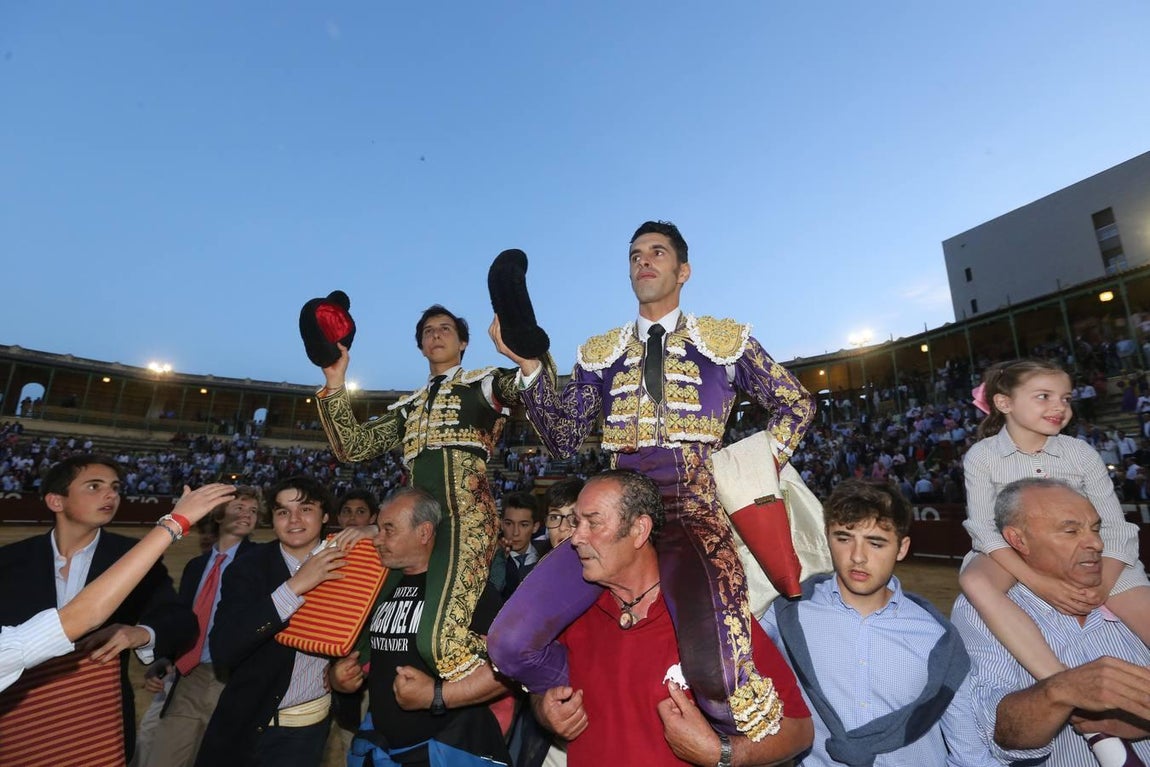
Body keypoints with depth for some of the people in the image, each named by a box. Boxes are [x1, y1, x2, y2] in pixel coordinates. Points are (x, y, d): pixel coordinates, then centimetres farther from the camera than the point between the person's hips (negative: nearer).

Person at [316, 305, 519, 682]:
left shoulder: (481, 382, 11)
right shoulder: (410, 406, 26)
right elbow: (354, 446, 18)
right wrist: (335, 385, 11)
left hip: (466, 517, -6)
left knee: (440, 639, -23)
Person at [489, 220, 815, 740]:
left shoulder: (725, 340, 10)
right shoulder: (600, 353, 15)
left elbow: (796, 405, 18)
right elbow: (564, 441, 8)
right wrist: (529, 365, -3)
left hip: (693, 512, -2)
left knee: (714, 681, -25)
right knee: (510, 645, -12)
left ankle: (746, 738, 15)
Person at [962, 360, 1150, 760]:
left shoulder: (1081, 453, -1)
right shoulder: (981, 456, -9)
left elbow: (1114, 526, -4)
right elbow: (984, 528, -15)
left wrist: (1102, 584, -21)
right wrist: (1039, 582, -27)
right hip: (1013, 556, -3)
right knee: (974, 579, -34)